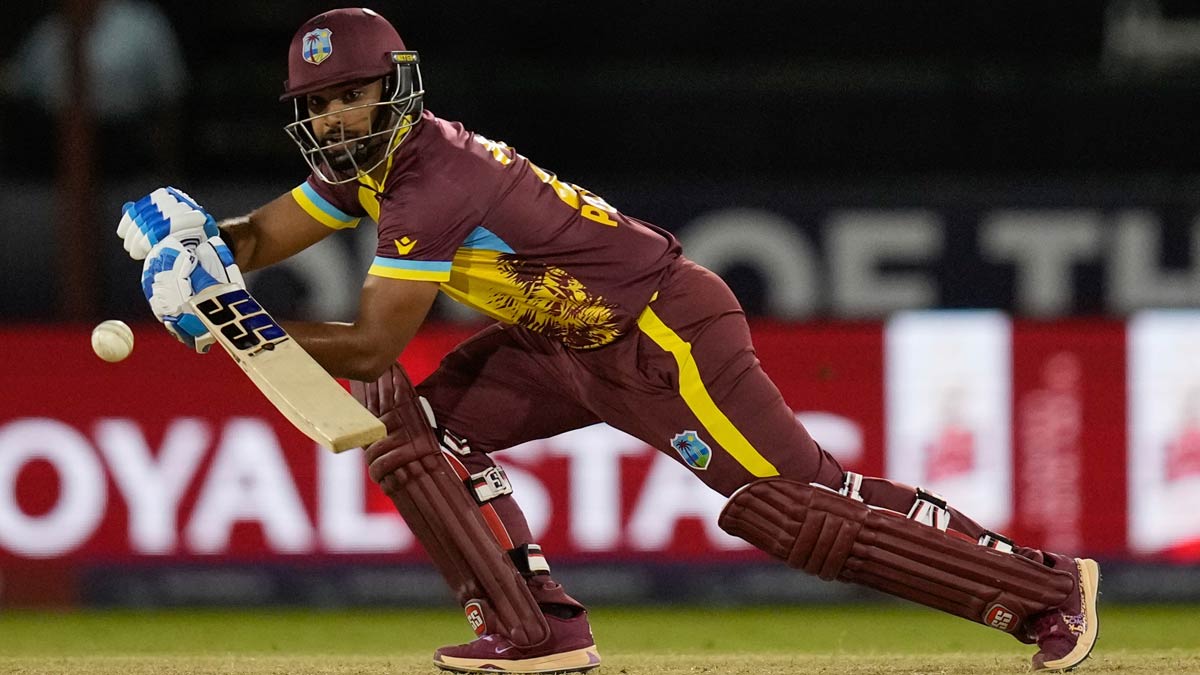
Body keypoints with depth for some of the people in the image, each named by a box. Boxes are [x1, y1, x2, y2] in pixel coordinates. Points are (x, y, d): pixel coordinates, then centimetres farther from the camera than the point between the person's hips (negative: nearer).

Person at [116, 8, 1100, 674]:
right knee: (419, 421, 1)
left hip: (667, 332, -10)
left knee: (791, 503, -13)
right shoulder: (365, 162, 5)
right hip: (571, 345, 10)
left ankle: (1045, 584, -6)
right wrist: (196, 242, -13)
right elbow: (262, 239, 8)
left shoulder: (435, 186, -24)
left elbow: (371, 348, -22)